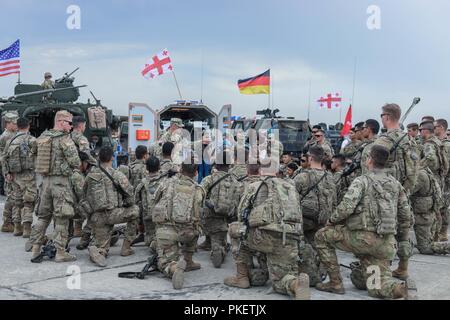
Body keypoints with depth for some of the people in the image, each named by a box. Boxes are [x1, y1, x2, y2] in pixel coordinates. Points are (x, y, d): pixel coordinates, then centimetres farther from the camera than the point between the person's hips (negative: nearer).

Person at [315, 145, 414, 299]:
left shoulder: (362, 181, -4)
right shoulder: (395, 184, 15)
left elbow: (346, 207, -17)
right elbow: (406, 216, 16)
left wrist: (331, 220, 1)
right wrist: (402, 239, 29)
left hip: (364, 238, -6)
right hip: (386, 244, 6)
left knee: (322, 236, 13)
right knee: (376, 288, 12)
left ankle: (335, 283, 11)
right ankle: (398, 288, -20)